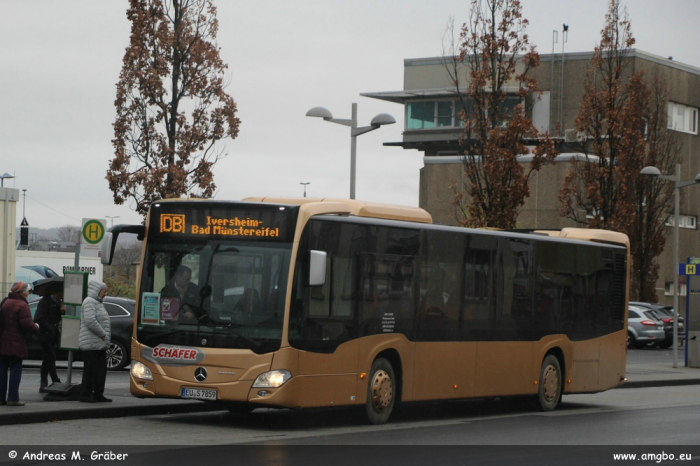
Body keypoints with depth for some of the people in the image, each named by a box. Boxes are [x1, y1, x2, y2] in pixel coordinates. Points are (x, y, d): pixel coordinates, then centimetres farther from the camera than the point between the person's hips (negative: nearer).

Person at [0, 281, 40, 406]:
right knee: (15, 370, -1)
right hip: (16, 344, -7)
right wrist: (36, 327, -2)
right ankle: (13, 398, -3)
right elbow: (27, 324, -21)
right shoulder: (22, 305, -15)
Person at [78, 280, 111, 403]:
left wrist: (105, 336, 12)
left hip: (100, 344, 10)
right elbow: (90, 321, -22)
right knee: (90, 369, -7)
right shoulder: (89, 302, -11)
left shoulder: (98, 303, 21)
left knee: (101, 369, 10)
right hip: (91, 344, -10)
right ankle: (85, 394, -2)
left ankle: (98, 394, 16)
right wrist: (103, 334, -16)